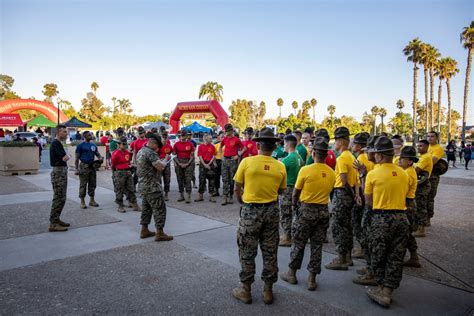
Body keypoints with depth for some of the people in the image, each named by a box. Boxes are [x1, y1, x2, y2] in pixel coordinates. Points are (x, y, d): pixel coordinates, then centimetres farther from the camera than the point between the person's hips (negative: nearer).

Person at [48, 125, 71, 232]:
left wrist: (66, 156, -2)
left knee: (62, 198, 15)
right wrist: (68, 156, -1)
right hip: (58, 172, -10)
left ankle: (56, 219, 24)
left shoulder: (58, 143, 16)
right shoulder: (56, 143, -15)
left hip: (62, 172, 10)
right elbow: (65, 158, -21)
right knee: (58, 198, -7)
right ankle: (53, 224, -3)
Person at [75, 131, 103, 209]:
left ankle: (92, 200, 20)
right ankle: (82, 201, 9)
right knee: (83, 185, -1)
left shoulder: (93, 145, 11)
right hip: (84, 166, -5)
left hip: (92, 166, 5)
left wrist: (100, 158, -11)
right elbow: (77, 158, -5)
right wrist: (76, 169, -11)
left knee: (93, 184, 10)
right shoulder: (80, 145, -4)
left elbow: (97, 154, 13)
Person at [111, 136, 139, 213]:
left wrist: (129, 165, 10)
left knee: (131, 189, 8)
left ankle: (134, 205, 14)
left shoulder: (128, 153, 6)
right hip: (119, 173, -6)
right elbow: (113, 165, -5)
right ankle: (120, 206, 13)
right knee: (119, 190, 3)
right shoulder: (116, 154, -12)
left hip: (128, 172, 6)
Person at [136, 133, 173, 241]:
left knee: (146, 207, 17)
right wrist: (166, 160, -5)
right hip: (152, 186, -10)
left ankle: (144, 230, 23)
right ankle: (160, 233, -2)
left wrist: (161, 161, 8)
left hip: (143, 185, 10)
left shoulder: (141, 151, 13)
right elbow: (161, 167, -23)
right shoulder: (150, 153, -18)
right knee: (160, 209, -4)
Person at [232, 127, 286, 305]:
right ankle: (268, 290, 26)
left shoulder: (247, 162, -11)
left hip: (250, 211, -2)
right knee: (270, 252, 14)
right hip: (271, 211, 3)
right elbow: (280, 191, 7)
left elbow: (237, 188, -3)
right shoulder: (280, 167, -4)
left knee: (247, 252, 11)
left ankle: (245, 290, 22)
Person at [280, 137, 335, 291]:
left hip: (306, 210, -3)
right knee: (317, 245, 11)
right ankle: (312, 279, 18)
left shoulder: (305, 170, -15)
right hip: (323, 210, 3)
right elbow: (329, 191, 6)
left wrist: (294, 204, 13)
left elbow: (296, 191, -5)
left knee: (298, 243, 11)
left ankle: (291, 273, 24)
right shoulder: (331, 173, -3)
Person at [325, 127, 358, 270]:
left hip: (341, 193, -9)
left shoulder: (341, 158, -16)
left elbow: (344, 180, -21)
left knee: (338, 227, -3)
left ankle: (341, 259, 2)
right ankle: (348, 256, 25)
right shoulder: (351, 156, 13)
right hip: (349, 193, 9)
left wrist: (352, 193, -12)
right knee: (346, 226, 15)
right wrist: (355, 192, 11)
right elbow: (354, 177, 14)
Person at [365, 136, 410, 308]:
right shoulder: (403, 173, 4)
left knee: (379, 257, 13)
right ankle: (386, 292, 17)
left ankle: (382, 288, 25)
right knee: (396, 258, 11)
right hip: (402, 218, 4)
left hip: (381, 218, -4)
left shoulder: (373, 174, -8)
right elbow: (404, 196, 9)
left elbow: (368, 201, -5)